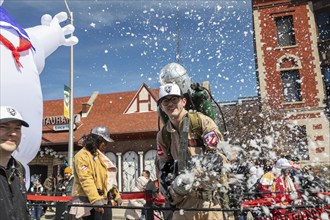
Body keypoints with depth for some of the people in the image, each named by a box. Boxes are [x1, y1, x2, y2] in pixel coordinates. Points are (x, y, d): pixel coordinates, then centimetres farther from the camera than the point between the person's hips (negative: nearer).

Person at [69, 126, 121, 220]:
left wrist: (116, 195, 17)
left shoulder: (100, 156, 21)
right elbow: (86, 180, -20)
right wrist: (95, 199, -28)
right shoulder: (82, 155, -8)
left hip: (104, 200, 9)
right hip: (89, 201, -8)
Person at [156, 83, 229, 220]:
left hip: (213, 196, -4)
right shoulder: (163, 135, 10)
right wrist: (172, 191, -3)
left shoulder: (201, 121, -7)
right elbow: (163, 168, 12)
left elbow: (218, 154, -14)